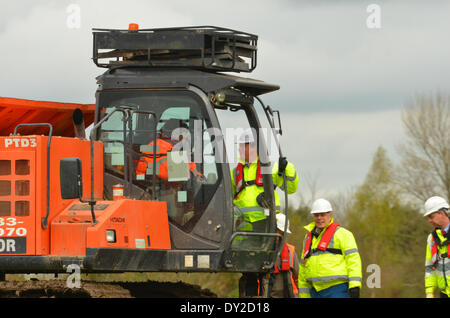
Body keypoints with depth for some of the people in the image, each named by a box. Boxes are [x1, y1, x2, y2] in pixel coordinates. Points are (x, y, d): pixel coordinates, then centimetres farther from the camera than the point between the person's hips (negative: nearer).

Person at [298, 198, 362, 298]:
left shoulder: (342, 233, 1)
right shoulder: (308, 238, 20)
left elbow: (353, 259, -8)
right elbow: (304, 268, 24)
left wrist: (355, 285, -18)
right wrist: (303, 295, 20)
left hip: (338, 290, -6)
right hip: (316, 291, 6)